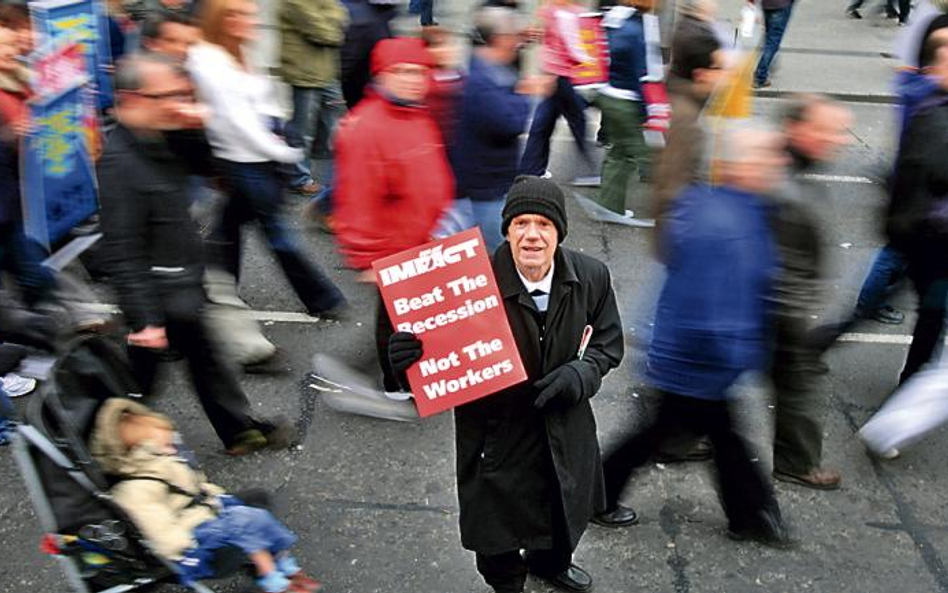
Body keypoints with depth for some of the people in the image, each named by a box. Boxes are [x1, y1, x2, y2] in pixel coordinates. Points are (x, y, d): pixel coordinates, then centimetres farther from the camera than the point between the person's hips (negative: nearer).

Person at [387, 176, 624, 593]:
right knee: (500, 531, 17)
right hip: (497, 433, -4)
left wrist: (581, 374, -18)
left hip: (565, 429, 5)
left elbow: (608, 342, 2)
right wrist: (409, 355, -39)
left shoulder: (591, 276, -12)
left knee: (564, 511, 31)